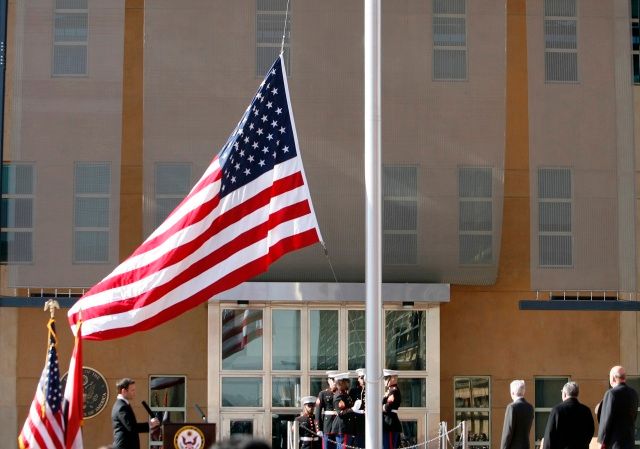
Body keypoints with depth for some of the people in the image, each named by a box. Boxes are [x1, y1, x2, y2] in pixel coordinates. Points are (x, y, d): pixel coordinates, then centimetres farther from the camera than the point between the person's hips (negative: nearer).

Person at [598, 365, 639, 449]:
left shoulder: (612, 393, -15)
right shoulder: (633, 393, 8)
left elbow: (607, 419, -14)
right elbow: (634, 415, 14)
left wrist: (602, 441, -8)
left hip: (616, 442, -7)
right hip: (630, 439, 7)